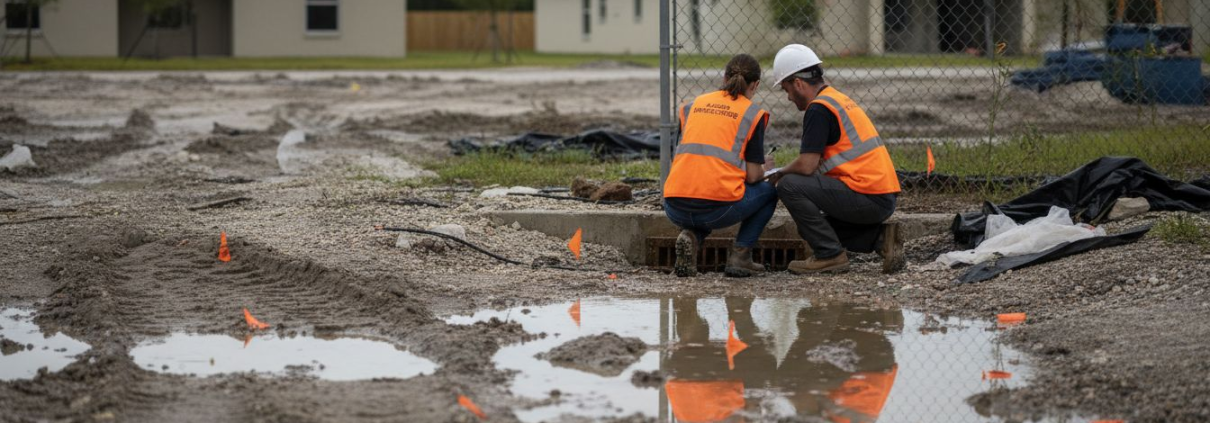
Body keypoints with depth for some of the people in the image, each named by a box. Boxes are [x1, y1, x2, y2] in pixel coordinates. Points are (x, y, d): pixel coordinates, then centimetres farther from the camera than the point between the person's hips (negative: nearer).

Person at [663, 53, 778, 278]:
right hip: (718, 208, -4)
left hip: (675, 208, 4)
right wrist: (765, 172, 28)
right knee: (769, 192, 25)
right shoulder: (752, 114, 7)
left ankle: (690, 236, 7)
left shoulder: (692, 105, 18)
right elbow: (752, 176, 4)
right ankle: (739, 255, 9)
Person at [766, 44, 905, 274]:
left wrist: (780, 174, 2)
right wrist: (788, 171, 17)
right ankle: (880, 237, 10)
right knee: (813, 225, 23)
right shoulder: (840, 99, 19)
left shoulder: (818, 109, -12)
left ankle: (830, 254, -6)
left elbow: (806, 166, -17)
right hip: (885, 198, 10)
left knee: (789, 186, -13)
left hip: (868, 198, -10)